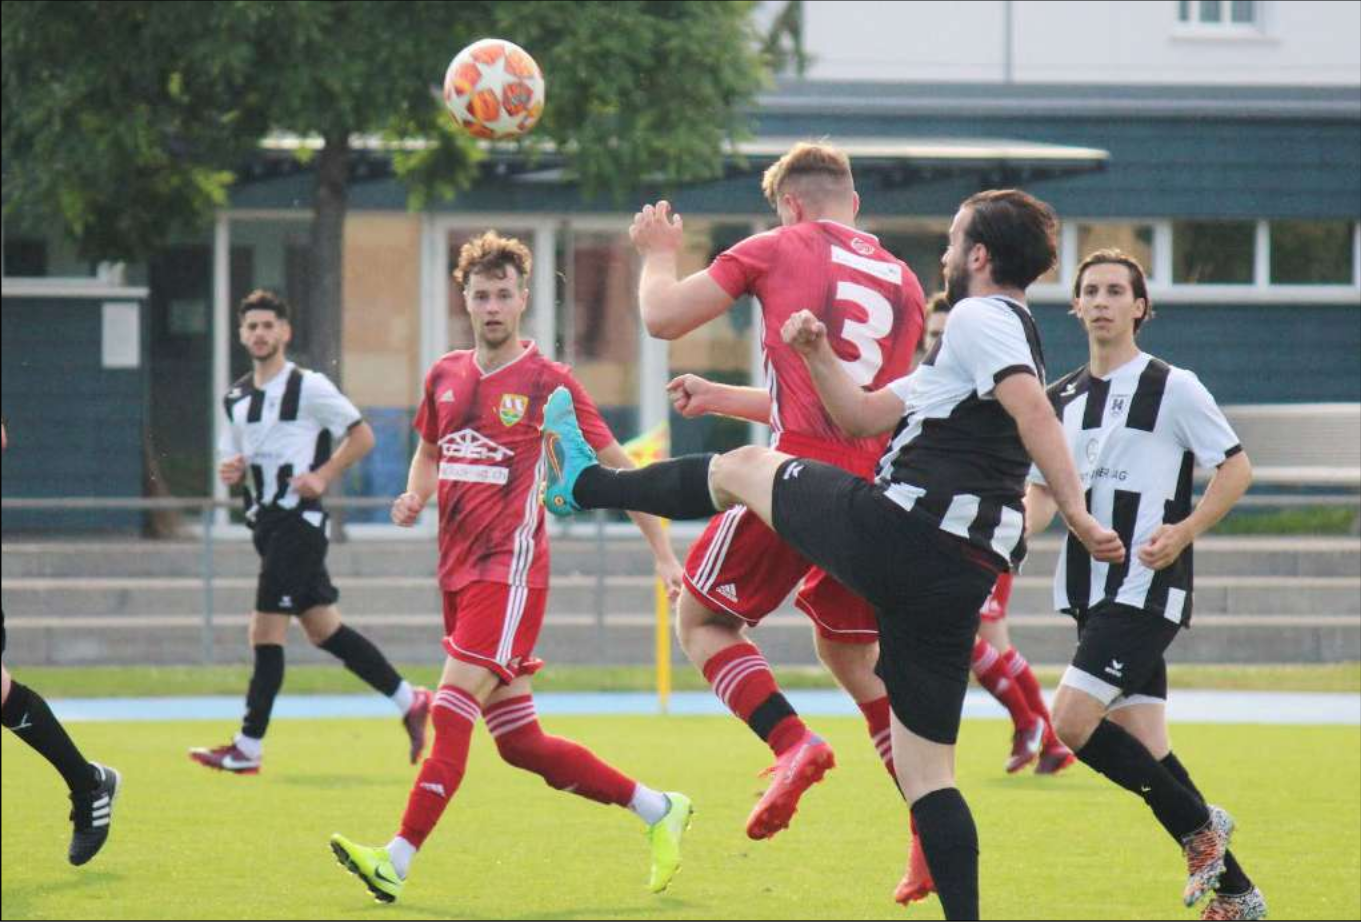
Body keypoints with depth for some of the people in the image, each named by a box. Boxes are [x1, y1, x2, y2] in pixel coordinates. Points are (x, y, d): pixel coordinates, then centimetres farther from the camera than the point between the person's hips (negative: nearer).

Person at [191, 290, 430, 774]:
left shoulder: (309, 386, -7)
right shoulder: (236, 398, 14)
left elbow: (361, 435, -4)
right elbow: (237, 458, 23)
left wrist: (322, 476, -15)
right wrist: (231, 472, 0)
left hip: (298, 518, -8)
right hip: (265, 518, 8)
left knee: (266, 632, -9)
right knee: (324, 629, 10)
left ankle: (248, 748, -7)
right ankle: (409, 701, 20)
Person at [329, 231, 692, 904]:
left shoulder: (548, 382, -5)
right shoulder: (445, 377, 12)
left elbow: (615, 468, 0)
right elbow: (429, 451, 29)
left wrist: (662, 553, 0)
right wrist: (414, 498, 6)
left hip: (509, 567, -7)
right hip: (458, 571, 7)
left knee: (452, 707, -18)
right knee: (521, 743, 9)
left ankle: (397, 862, -23)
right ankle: (658, 810, 22)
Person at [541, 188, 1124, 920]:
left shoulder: (978, 321, -4)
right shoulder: (1010, 337, 26)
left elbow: (1032, 409, -23)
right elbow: (864, 416, 28)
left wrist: (1075, 512, -32)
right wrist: (817, 354, 16)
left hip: (898, 530, -8)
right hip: (964, 576, 8)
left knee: (743, 467, 18)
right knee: (926, 769, 9)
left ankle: (581, 483, 37)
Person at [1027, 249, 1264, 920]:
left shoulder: (1172, 387, -4)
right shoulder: (1061, 400, 14)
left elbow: (1237, 468, -2)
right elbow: (1042, 490, 17)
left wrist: (1184, 531, -16)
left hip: (1147, 590, -7)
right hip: (1092, 593, 7)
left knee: (1072, 723, -19)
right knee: (1143, 750, 3)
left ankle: (1199, 826, -3)